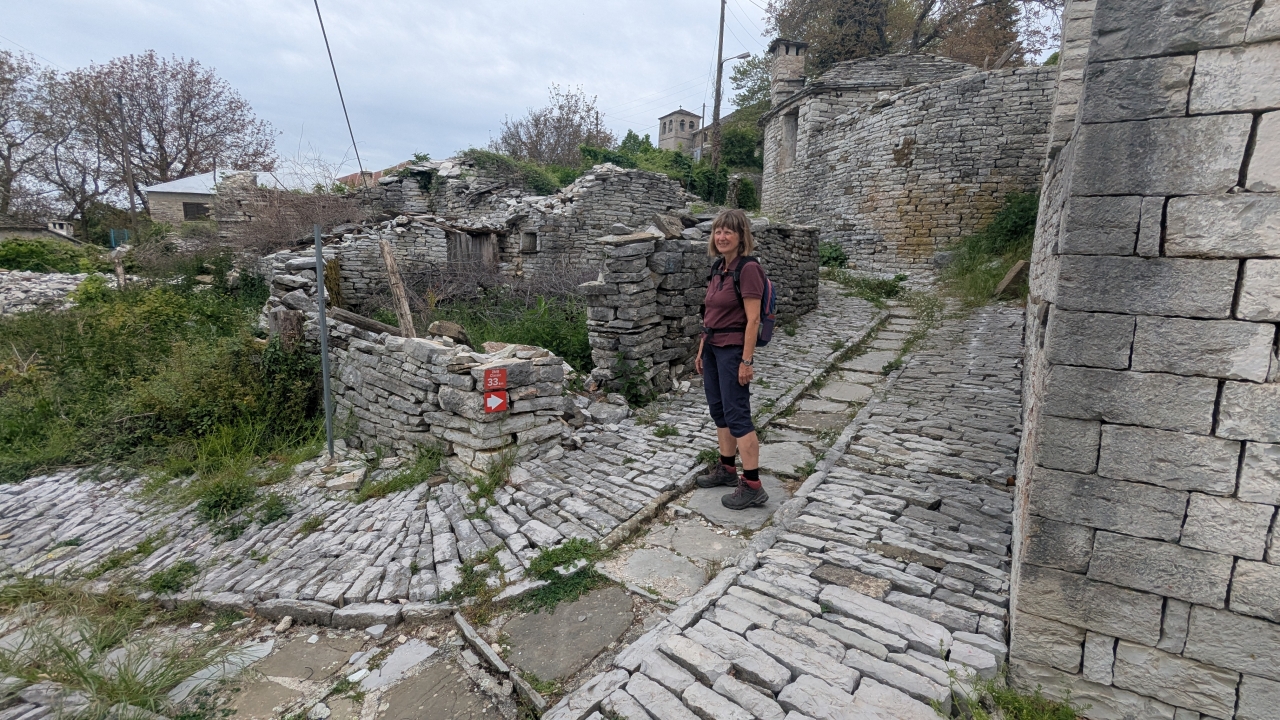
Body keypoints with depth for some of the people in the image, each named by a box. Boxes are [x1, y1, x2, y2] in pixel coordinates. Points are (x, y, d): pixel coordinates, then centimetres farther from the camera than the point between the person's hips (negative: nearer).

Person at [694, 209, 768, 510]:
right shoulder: (718, 268, 10)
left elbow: (752, 320, -19)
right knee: (718, 411, 16)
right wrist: (701, 350, 16)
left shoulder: (748, 269, -16)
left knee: (736, 415, -6)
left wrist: (746, 361, -20)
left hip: (733, 349, -9)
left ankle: (752, 486, 3)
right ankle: (727, 469, 30)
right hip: (713, 347, 9)